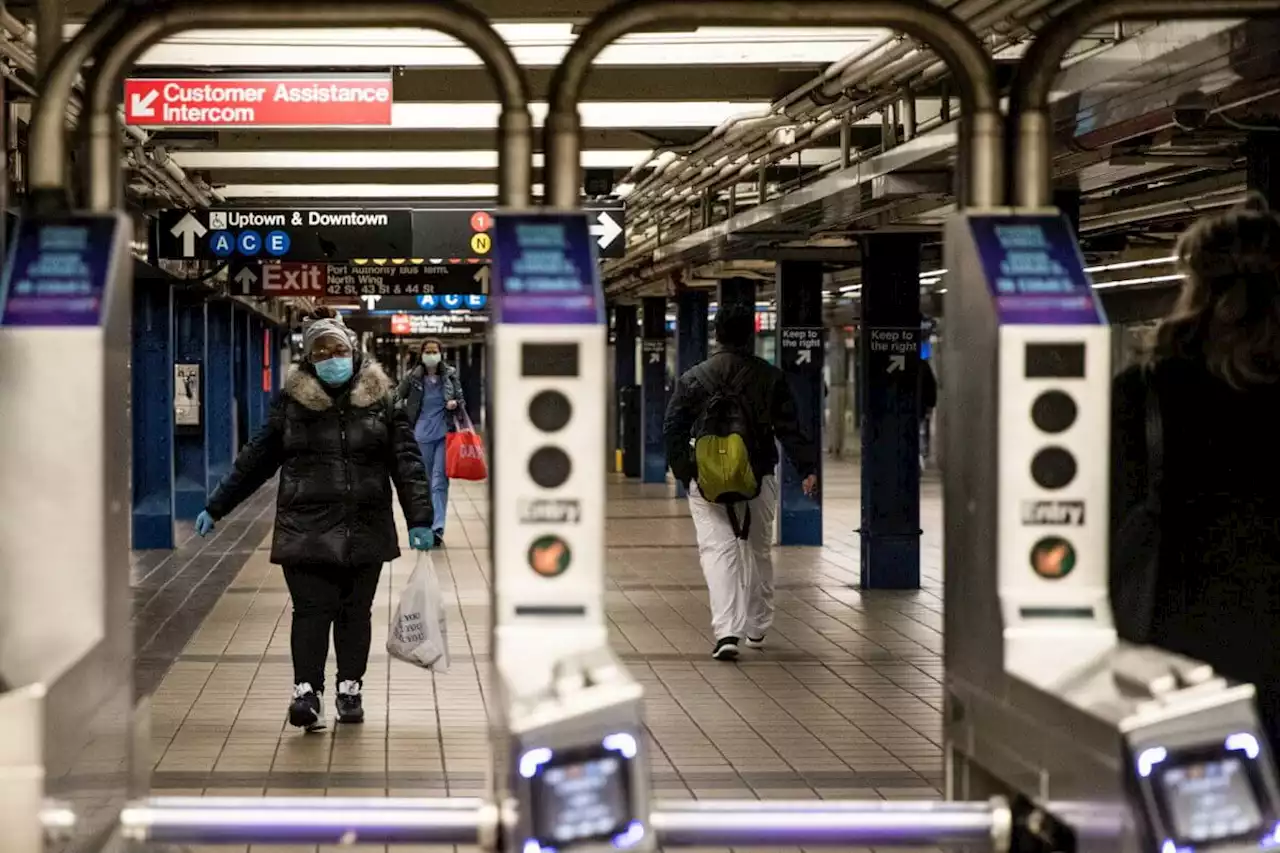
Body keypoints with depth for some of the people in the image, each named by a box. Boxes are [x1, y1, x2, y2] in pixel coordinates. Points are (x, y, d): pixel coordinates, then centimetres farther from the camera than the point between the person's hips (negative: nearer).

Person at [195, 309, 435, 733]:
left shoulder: (379, 398, 3)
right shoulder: (292, 401, 2)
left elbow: (407, 460, 2)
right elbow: (256, 459, 8)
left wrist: (419, 519, -5)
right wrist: (216, 508, 9)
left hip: (365, 530, 1)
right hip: (306, 530, -1)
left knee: (355, 612, 9)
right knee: (311, 610, -7)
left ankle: (350, 690, 20)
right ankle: (306, 693, -8)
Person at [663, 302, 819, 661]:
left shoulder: (693, 378, 1)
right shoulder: (770, 377, 1)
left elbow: (672, 430, 2)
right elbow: (789, 428, -4)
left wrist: (683, 472, 12)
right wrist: (808, 468, -2)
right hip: (759, 479, 2)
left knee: (717, 549, -6)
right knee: (759, 550, 17)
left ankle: (726, 632, -22)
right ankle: (757, 628, 29)